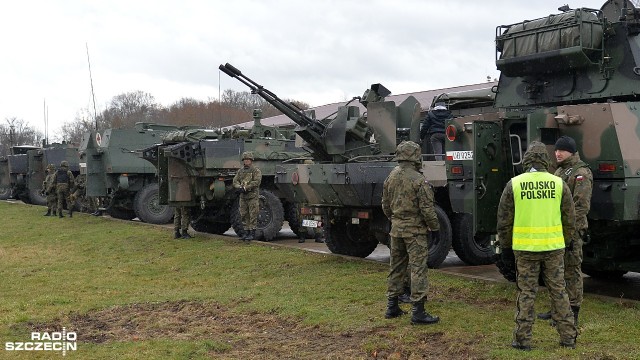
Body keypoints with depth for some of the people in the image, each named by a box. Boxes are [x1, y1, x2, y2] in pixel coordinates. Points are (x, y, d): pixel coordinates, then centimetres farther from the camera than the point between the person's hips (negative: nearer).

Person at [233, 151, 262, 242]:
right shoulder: (240, 171, 14)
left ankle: (252, 233, 0)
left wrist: (245, 188, -21)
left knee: (253, 216, -4)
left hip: (253, 196, -6)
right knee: (244, 216, 8)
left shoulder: (256, 171, -4)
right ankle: (245, 232, 16)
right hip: (243, 197, 6)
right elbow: (235, 181, 9)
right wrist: (239, 187, -12)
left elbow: (256, 182, -17)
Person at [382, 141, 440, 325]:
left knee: (396, 268, 15)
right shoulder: (419, 180, -15)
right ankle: (418, 312, -5)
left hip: (396, 229, 7)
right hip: (415, 230, -7)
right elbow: (427, 209, -15)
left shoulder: (390, 178, 6)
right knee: (418, 269, -4)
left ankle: (392, 307, 23)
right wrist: (435, 227, -2)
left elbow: (385, 206, 14)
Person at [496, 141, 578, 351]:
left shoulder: (514, 184, -3)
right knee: (558, 291, 12)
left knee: (526, 293, 5)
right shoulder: (558, 184, 1)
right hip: (554, 247, 1)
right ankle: (568, 338, 19)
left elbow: (504, 221, 0)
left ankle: (522, 340, 9)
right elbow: (569, 219, 7)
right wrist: (565, 243, 19)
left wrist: (505, 247, 10)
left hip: (525, 248, -1)